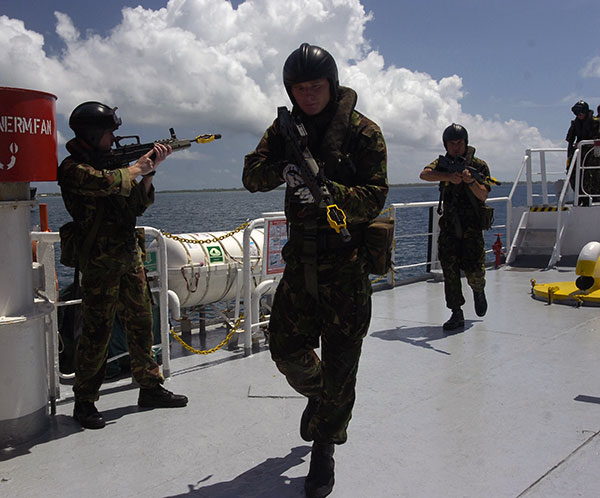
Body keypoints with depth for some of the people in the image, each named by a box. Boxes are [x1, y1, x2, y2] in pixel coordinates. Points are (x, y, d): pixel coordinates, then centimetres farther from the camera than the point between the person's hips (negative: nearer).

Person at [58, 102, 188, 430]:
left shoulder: (106, 162, 17)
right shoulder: (73, 168, -8)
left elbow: (135, 206, 14)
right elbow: (108, 183, -28)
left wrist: (149, 171, 2)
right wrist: (137, 168, -11)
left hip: (130, 259, 8)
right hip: (100, 264, -8)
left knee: (141, 324, 11)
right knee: (97, 333, -3)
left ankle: (150, 388, 22)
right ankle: (84, 403, 10)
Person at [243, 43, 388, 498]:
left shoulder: (363, 132, -8)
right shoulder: (285, 128, 6)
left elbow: (374, 197, -15)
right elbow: (252, 178, -1)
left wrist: (327, 191, -30)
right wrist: (282, 170, -22)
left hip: (347, 264, -4)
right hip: (301, 259, 4)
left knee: (339, 363, 3)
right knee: (287, 348, 8)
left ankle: (325, 449, 22)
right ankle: (318, 396, 41)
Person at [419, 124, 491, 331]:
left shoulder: (479, 165, 0)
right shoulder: (443, 163, 7)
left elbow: (483, 195, -10)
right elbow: (424, 174, -14)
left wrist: (470, 181, -28)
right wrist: (449, 176, -27)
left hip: (472, 225, -2)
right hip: (449, 226, 3)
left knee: (473, 270, -7)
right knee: (449, 270, -1)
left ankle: (479, 290, 28)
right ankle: (457, 314, 6)